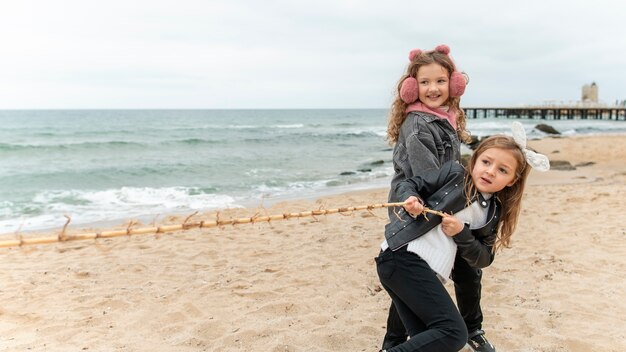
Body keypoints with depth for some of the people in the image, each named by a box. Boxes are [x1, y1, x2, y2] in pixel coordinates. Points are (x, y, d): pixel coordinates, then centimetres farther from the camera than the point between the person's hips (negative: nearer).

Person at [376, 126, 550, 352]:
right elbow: (404, 187, 5)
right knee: (453, 333, -14)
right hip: (403, 257, -7)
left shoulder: (493, 213, 17)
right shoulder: (453, 173, 3)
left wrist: (461, 234, -4)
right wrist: (410, 199, -18)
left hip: (429, 275, 7)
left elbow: (483, 259, 14)